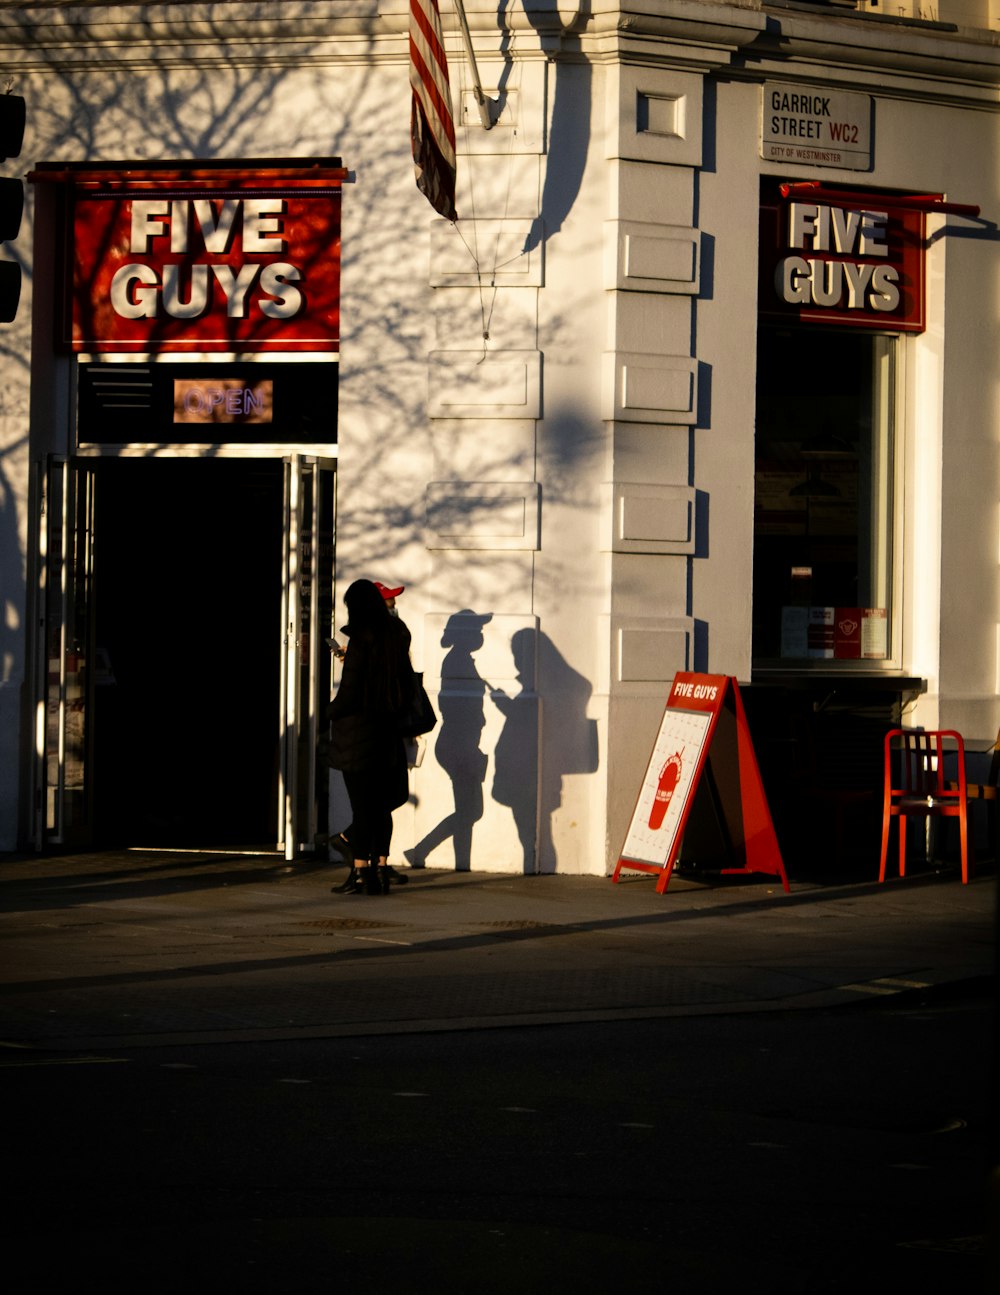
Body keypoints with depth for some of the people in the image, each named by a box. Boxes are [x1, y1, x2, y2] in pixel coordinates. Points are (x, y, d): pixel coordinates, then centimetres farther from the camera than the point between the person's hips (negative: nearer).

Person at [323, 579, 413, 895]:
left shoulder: (360, 642, -16)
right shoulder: (396, 639, 4)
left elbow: (348, 695, -16)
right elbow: (406, 686, 11)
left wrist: (330, 712, 3)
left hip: (357, 735, -6)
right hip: (387, 732, 6)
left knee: (361, 806, -2)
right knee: (381, 805, 12)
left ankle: (360, 872, 0)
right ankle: (380, 868, 13)